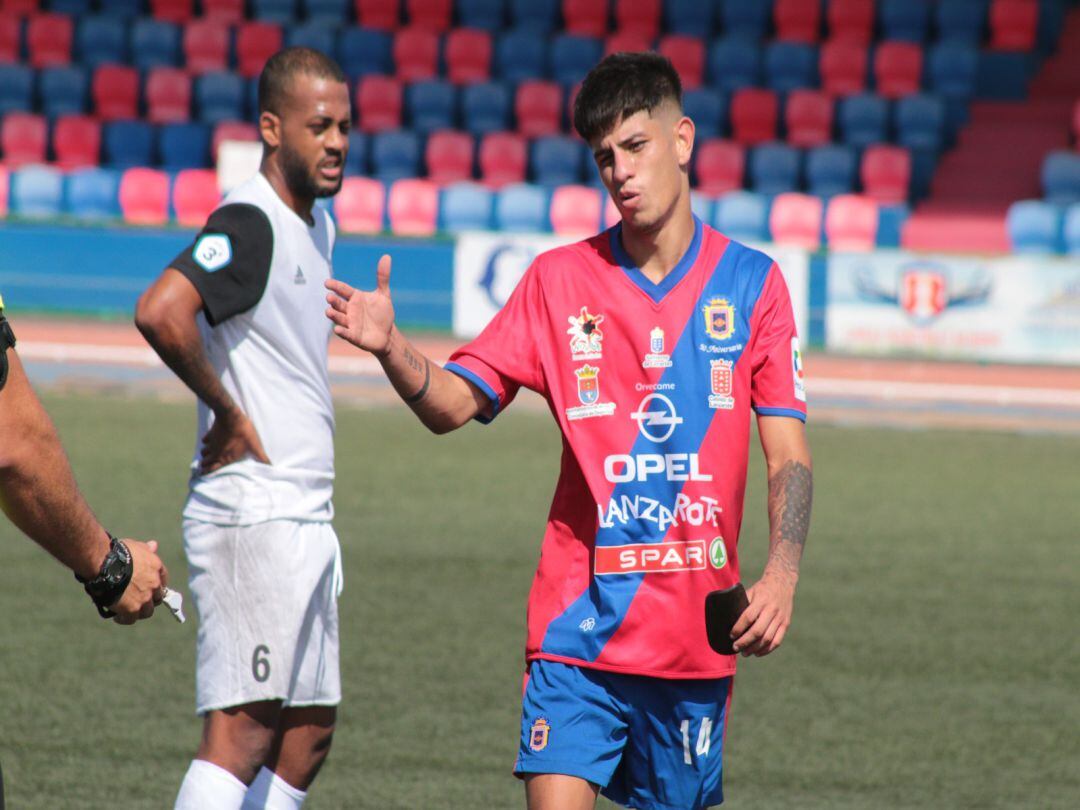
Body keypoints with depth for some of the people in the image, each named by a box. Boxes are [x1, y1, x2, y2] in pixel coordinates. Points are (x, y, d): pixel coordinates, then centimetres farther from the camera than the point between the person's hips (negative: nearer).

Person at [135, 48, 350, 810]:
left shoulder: (317, 225, 15)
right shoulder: (248, 223, -15)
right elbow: (160, 311, -32)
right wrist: (229, 412, -20)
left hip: (307, 517, 10)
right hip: (252, 513, -10)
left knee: (307, 735, 10)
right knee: (243, 733, -15)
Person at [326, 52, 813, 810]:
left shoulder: (751, 283, 2)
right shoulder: (560, 278, 5)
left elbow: (789, 454, -1)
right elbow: (453, 405, 3)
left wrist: (781, 574, -16)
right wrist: (391, 348, -17)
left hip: (697, 628, 0)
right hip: (580, 620, 0)